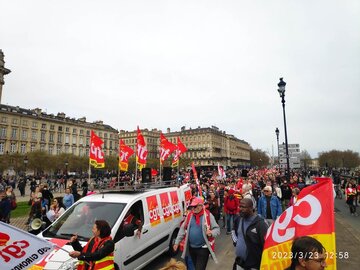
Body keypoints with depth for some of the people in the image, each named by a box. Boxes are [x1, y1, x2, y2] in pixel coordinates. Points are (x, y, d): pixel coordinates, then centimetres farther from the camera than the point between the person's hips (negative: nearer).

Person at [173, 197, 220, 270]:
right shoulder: (189, 215, 1)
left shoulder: (208, 215, -11)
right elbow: (183, 229, 6)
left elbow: (217, 229, -7)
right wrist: (177, 242, 5)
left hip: (203, 248, -5)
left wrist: (211, 233, -28)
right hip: (191, 247, 5)